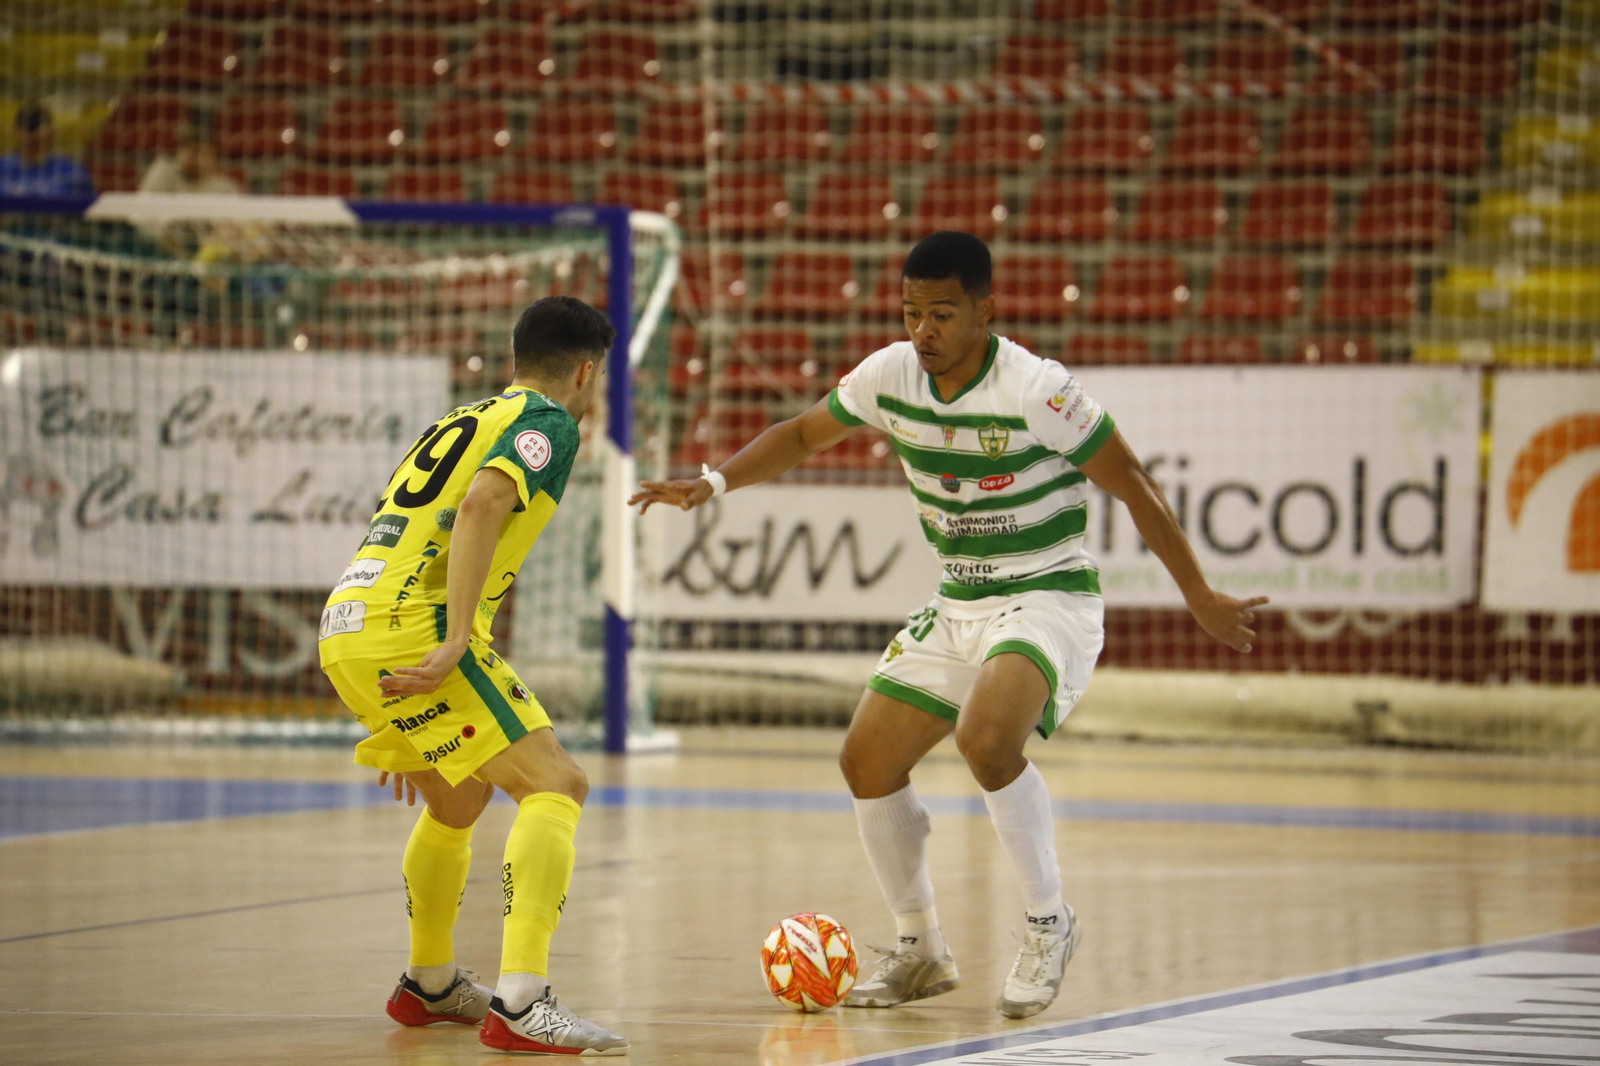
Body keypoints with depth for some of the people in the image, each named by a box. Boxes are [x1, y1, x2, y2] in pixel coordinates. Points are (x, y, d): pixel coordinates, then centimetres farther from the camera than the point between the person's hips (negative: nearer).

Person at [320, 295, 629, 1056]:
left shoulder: (463, 419, 28)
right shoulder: (546, 422, 2)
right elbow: (483, 503, -19)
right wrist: (456, 641, -23)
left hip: (344, 631, 9)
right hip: (412, 630, -9)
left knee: (457, 800, 29)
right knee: (553, 785, -10)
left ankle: (428, 985, 44)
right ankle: (520, 1003, -25)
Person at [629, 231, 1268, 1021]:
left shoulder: (1035, 390, -22)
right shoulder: (892, 375, -4)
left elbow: (1130, 483, -13)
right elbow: (804, 434, 14)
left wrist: (1198, 595, -9)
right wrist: (713, 483, -1)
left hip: (1049, 599, -7)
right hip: (957, 605, 7)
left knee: (985, 738, -33)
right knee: (867, 761, 1)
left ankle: (1049, 926, -12)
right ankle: (921, 953, 20)